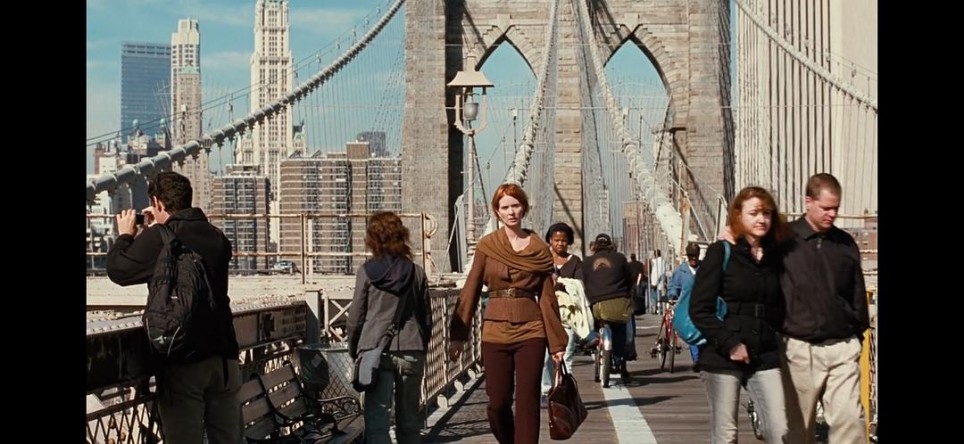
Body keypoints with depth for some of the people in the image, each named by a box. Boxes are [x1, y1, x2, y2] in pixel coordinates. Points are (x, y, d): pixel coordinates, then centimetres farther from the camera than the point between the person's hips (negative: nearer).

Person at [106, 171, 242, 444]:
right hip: (224, 355, 5)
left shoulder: (158, 238, -12)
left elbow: (118, 270, -2)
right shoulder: (216, 237, 7)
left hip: (182, 359, -5)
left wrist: (125, 235, 15)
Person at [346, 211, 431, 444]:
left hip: (376, 351, -3)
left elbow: (356, 318, 0)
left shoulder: (367, 271, -1)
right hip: (411, 352, 3)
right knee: (409, 422, 10)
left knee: (377, 422, -6)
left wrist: (353, 351, 12)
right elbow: (426, 319, 9)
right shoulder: (417, 272, 6)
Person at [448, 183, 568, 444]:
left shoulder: (539, 249, 4)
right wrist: (458, 335, -2)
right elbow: (470, 292, 3)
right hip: (495, 331, 0)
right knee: (498, 403, 2)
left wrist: (557, 343, 4)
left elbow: (547, 297, 5)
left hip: (530, 331, 0)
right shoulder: (487, 246, 3)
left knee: (528, 403, -5)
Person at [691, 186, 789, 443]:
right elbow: (699, 309, -8)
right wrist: (729, 344, -15)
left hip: (765, 357, 4)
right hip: (722, 358, -4)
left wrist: (774, 340, 5)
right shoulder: (721, 253, -3)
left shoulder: (775, 256, 11)